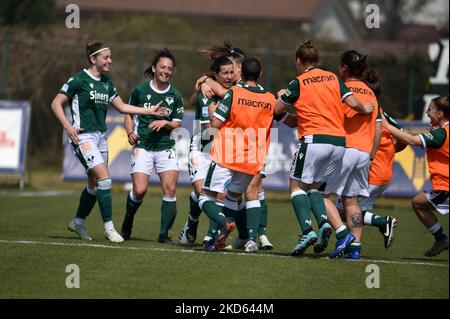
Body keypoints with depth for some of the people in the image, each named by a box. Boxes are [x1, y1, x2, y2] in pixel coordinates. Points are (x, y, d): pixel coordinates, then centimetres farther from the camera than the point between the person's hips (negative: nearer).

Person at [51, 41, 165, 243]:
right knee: (104, 178, -16)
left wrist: (150, 111, 13)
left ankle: (78, 222, 29)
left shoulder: (106, 83, 12)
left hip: (100, 136, 8)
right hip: (83, 136, -8)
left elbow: (122, 106, 19)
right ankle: (108, 227, -10)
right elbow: (56, 104, -8)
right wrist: (68, 126, -19)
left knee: (95, 184, 11)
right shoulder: (79, 80, -10)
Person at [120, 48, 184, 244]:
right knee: (140, 190, -12)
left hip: (166, 148, 2)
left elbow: (177, 123, 10)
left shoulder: (175, 96, 5)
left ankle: (164, 233, -2)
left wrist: (165, 123, -11)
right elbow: (129, 113, 13)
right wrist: (130, 133, -4)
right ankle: (127, 223, 17)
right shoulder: (140, 91, 1)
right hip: (143, 146, -2)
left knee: (170, 189, -12)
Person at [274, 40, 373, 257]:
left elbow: (276, 110, 9)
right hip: (339, 141, 5)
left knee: (297, 185, 5)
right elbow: (353, 103, 6)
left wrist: (281, 96, 31)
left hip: (314, 139, -5)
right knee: (314, 187, 17)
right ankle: (323, 222, -9)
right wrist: (365, 109, 27)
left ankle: (307, 230, -15)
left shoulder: (298, 83, 2)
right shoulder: (333, 78, 14)